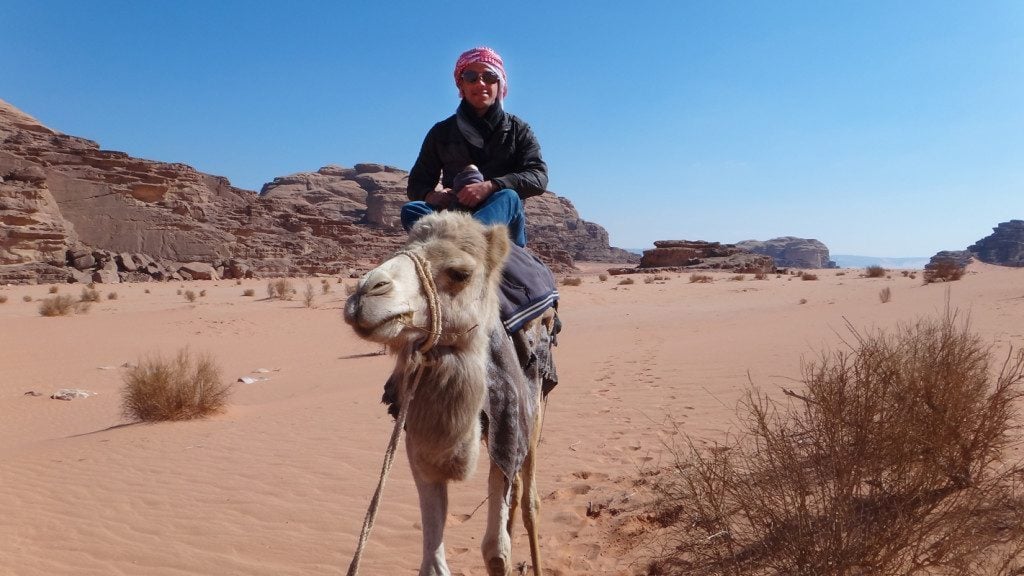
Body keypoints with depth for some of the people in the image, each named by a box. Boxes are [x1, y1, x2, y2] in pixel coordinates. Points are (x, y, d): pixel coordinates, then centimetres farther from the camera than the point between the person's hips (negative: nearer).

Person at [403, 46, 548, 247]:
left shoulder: (517, 130, 10)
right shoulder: (442, 132, 14)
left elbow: (538, 177, -7)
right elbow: (416, 185, 11)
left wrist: (489, 186, -23)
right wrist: (431, 195, -15)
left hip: (503, 222, -2)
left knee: (508, 197, -33)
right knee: (411, 210, -24)